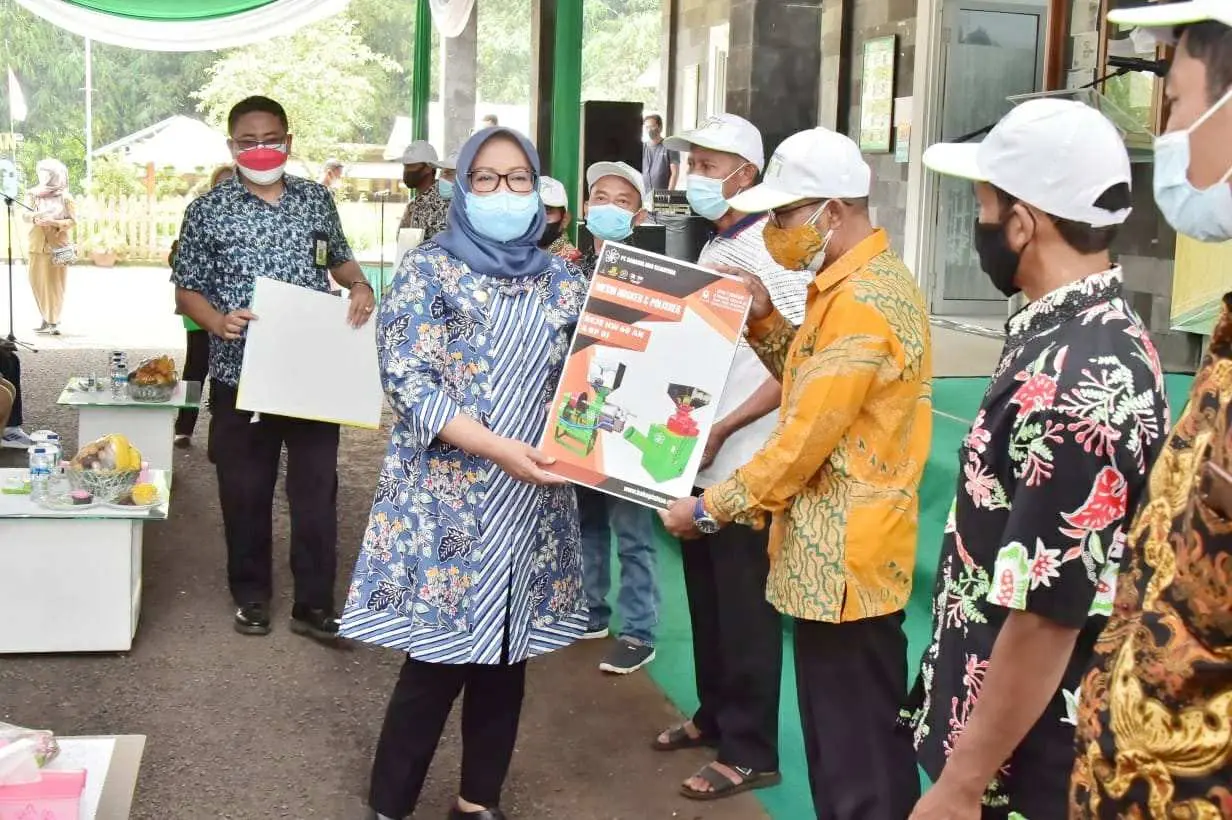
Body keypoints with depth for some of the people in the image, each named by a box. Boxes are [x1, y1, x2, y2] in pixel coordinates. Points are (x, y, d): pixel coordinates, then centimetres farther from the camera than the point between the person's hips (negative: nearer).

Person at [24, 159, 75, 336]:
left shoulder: (65, 197, -2)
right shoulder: (35, 194, 8)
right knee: (37, 281, 4)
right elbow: (26, 214, 7)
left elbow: (72, 221, -5)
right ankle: (46, 319, 13)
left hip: (57, 245, -4)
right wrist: (34, 217, -15)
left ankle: (54, 321, 0)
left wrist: (54, 222, -19)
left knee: (55, 284, -4)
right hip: (37, 244, 4)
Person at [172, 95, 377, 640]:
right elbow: (186, 290, 2)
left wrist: (358, 284, -2)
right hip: (240, 374, -1)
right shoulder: (209, 209, -1)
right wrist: (219, 322, -19)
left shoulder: (317, 199, 7)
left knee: (317, 489, 4)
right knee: (245, 491, 8)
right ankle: (251, 595, 26)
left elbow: (338, 259, 20)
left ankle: (314, 603, 14)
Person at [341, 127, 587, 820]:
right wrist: (498, 448, -21)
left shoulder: (564, 282, 9)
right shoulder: (429, 270, -3)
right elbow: (407, 381, -12)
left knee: (506, 659, 12)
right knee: (437, 662, -3)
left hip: (534, 503, 4)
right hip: (448, 500, -4)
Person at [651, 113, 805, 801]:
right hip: (700, 456, 8)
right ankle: (715, 715, 33)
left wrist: (724, 428, -24)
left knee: (745, 608, 1)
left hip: (745, 463, -8)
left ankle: (751, 752, 11)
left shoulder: (770, 250, -15)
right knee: (707, 597, 18)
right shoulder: (713, 249, 12)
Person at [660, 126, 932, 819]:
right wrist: (763, 319, 6)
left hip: (847, 554, -11)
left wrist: (712, 507, -12)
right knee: (837, 734, 19)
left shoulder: (864, 301, -20)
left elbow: (808, 437, -21)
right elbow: (815, 385, 20)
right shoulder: (857, 283, 13)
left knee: (860, 752, -1)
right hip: (831, 548, 11)